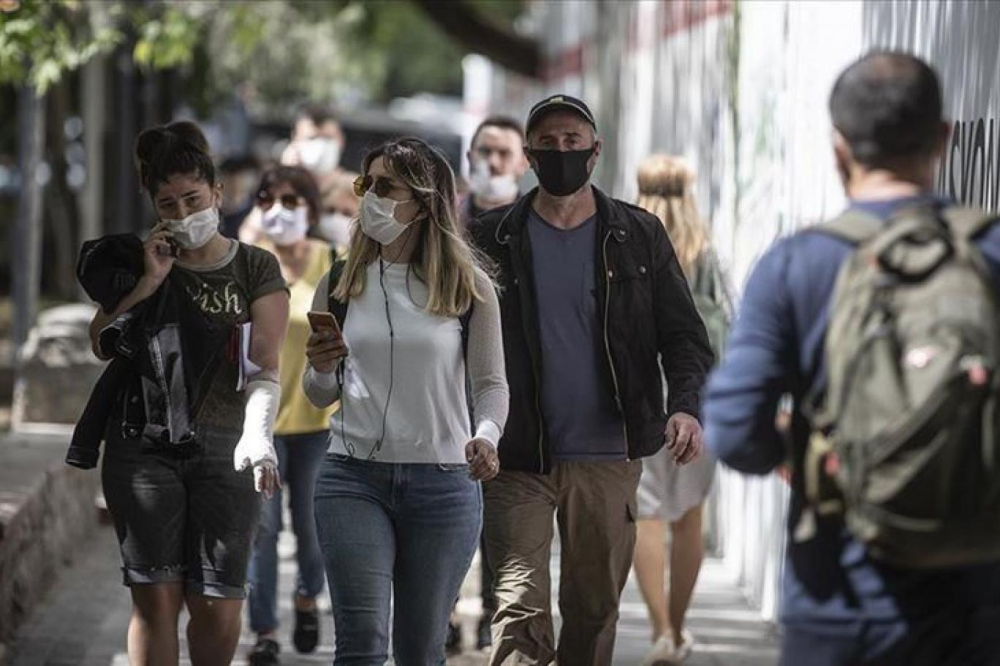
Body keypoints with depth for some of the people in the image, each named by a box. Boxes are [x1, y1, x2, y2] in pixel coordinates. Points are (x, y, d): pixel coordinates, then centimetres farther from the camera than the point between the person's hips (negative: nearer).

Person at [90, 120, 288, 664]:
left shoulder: (255, 268, 5)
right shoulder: (143, 263, 13)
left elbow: (264, 368, -4)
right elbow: (102, 345, 5)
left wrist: (257, 437, -22)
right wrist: (149, 283, -6)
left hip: (223, 450, -1)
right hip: (143, 448, 1)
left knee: (219, 607, -4)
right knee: (156, 597, -5)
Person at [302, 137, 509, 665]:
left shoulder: (467, 286, 0)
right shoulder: (340, 286, 6)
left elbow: (491, 382, 4)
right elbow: (319, 396, 14)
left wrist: (485, 435, -17)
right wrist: (321, 369, -9)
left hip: (443, 482, -1)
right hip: (353, 477, 1)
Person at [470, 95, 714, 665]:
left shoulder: (638, 236, 7)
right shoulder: (493, 240, 4)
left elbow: (684, 333, 4)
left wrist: (686, 405, -16)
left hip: (608, 457, 2)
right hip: (518, 462, -2)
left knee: (595, 614, 9)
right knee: (520, 610, -12)